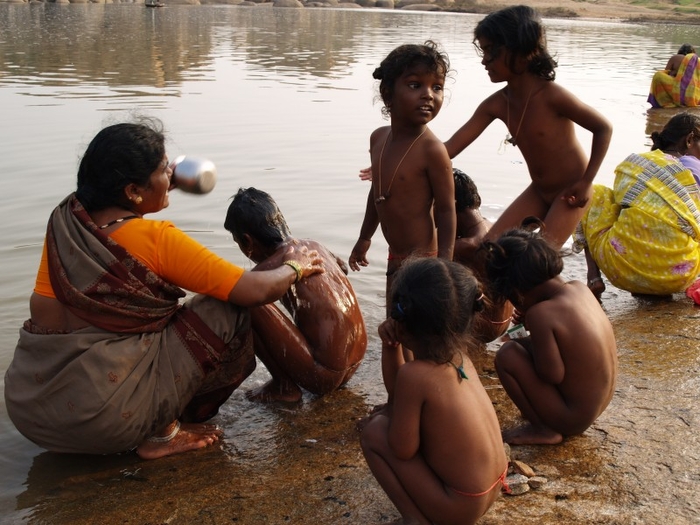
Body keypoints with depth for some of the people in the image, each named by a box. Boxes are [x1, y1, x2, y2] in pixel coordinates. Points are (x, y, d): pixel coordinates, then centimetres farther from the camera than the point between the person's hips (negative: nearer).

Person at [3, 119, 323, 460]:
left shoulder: (65, 220, 2)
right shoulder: (156, 240, -14)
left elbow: (41, 308, 10)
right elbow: (256, 291, -13)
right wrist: (294, 267, 6)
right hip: (103, 417, -7)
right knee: (228, 313, -2)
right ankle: (161, 435, 3)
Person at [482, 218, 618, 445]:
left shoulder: (541, 314, -26)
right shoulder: (579, 288, -3)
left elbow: (553, 374, -24)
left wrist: (530, 327, -12)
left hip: (573, 417, -8)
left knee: (507, 354, -11)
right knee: (523, 344, 17)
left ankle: (544, 430, 1)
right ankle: (549, 426, 17)